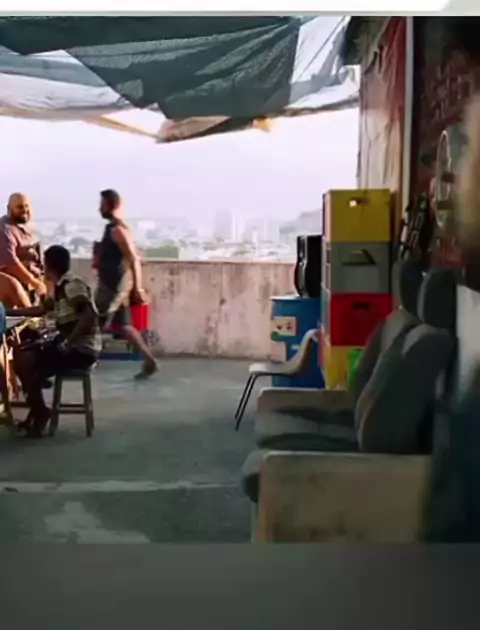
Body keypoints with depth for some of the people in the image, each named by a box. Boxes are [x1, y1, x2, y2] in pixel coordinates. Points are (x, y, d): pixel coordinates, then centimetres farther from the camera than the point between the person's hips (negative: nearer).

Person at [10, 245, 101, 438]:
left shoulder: (72, 285, -16)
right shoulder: (60, 288, 13)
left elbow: (89, 315, -27)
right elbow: (40, 310, 27)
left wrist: (68, 342, -26)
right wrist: (8, 312, 30)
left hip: (82, 349, -9)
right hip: (70, 345, 9)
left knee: (26, 361, -14)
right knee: (20, 355, 10)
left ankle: (40, 412, 1)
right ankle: (36, 409, 13)